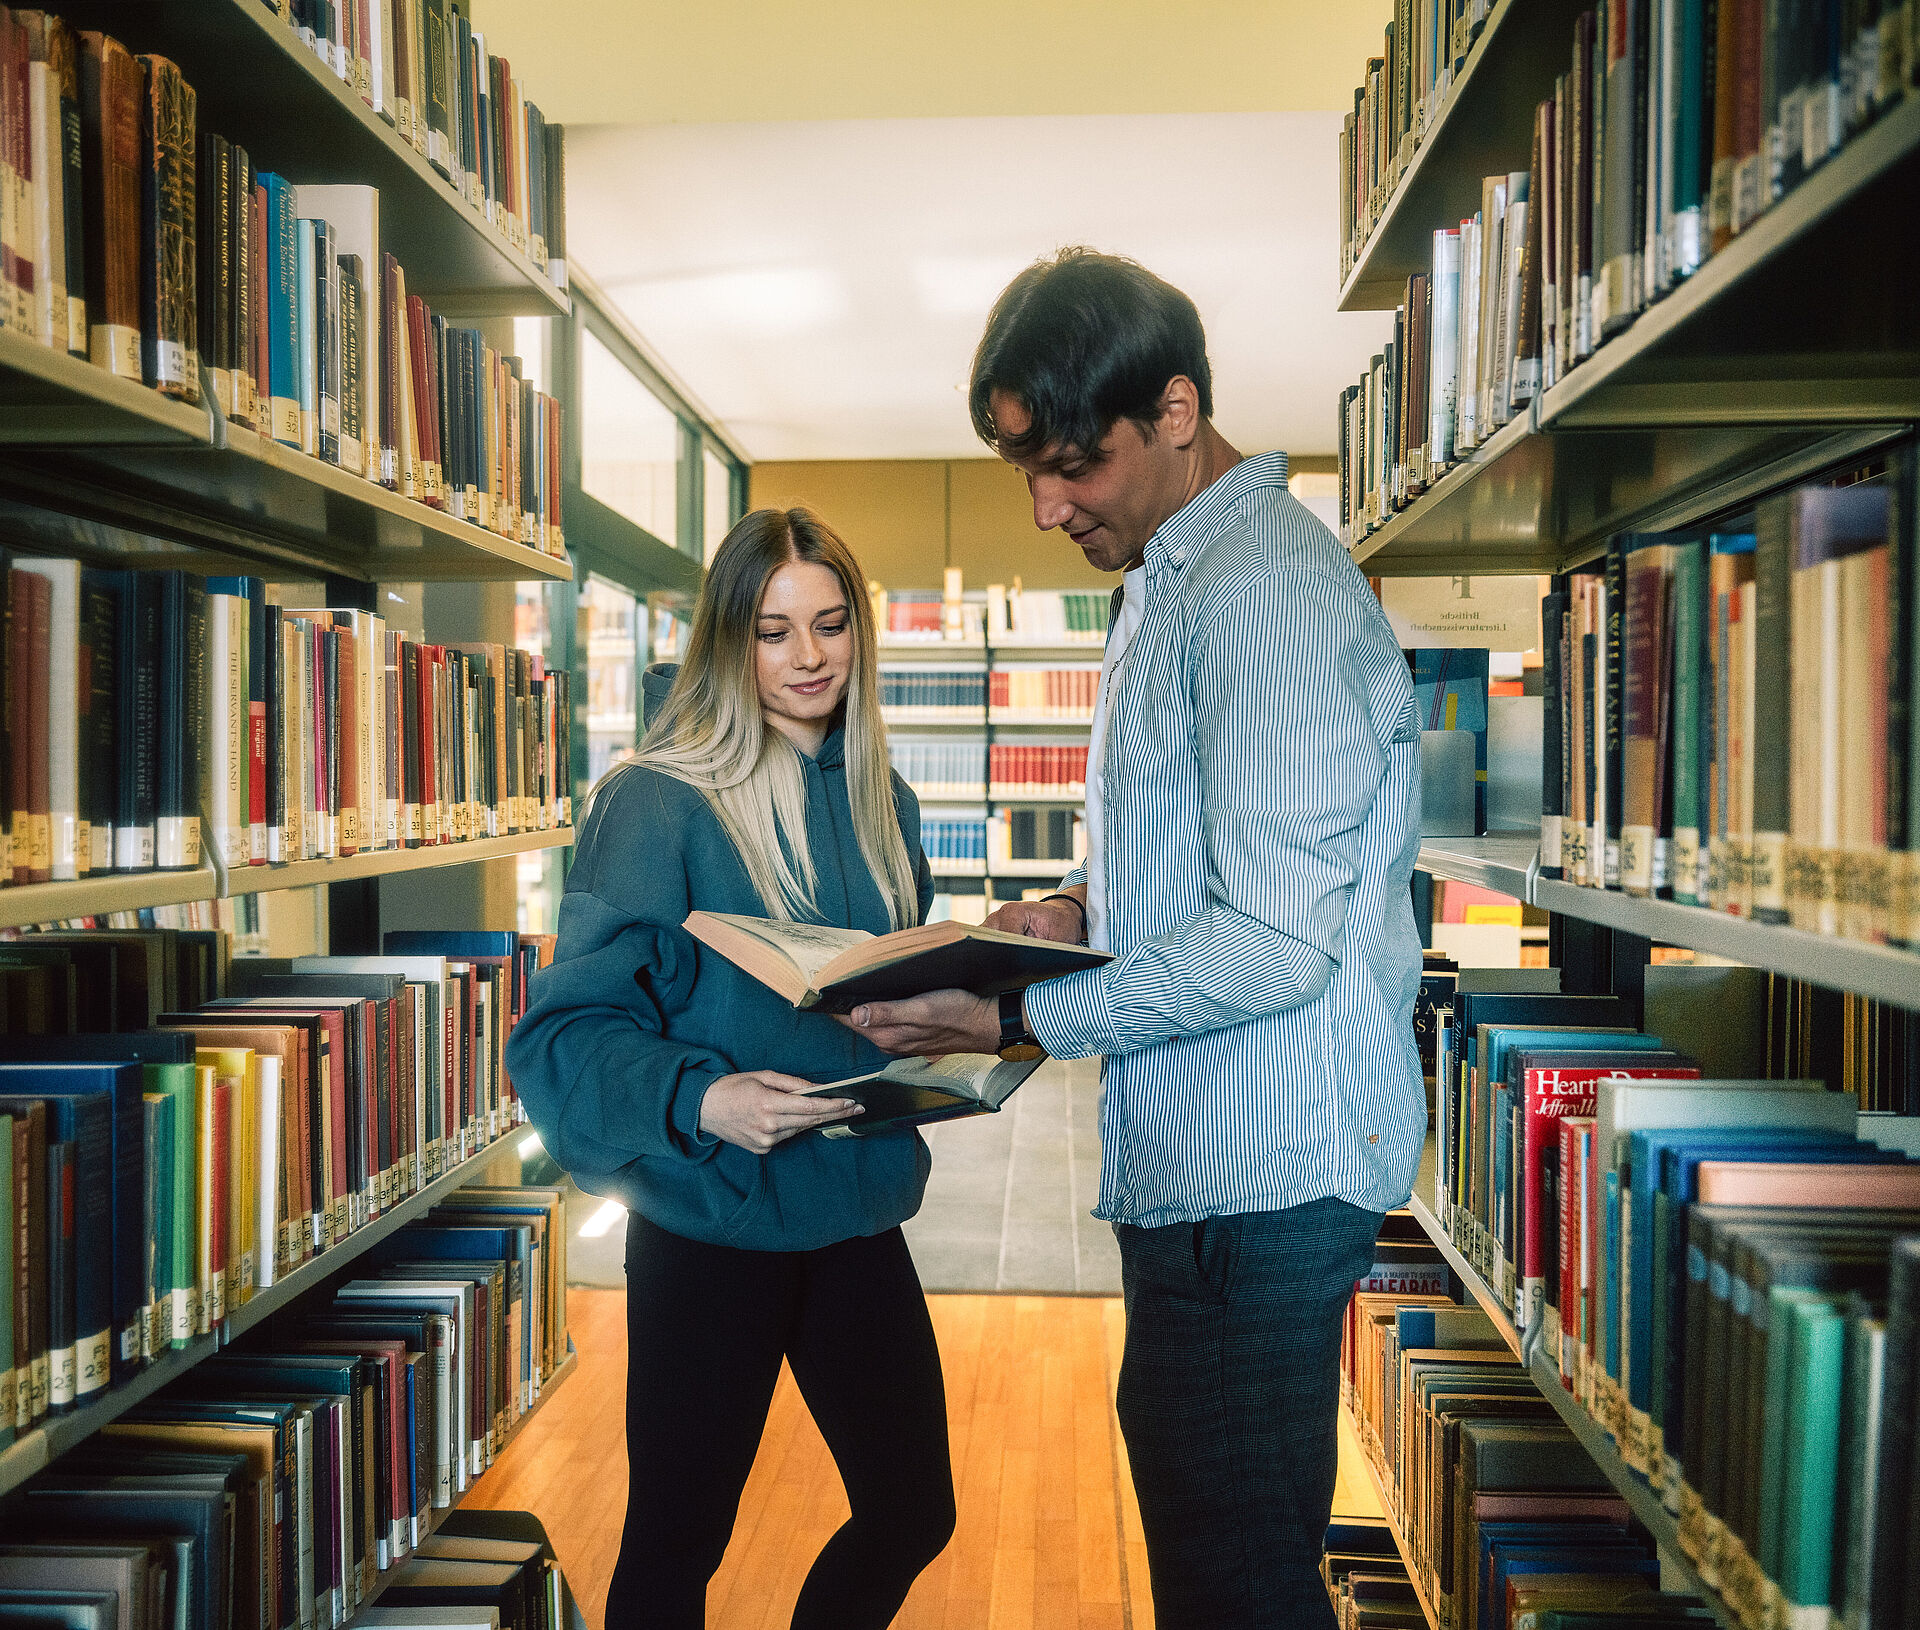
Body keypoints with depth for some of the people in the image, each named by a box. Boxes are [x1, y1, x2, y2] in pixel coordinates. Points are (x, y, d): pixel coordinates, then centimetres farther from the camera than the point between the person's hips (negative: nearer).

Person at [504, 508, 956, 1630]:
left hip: (859, 1209, 6)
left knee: (914, 1512, 17)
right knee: (677, 1538, 11)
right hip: (715, 1220, -6)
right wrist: (699, 1099, -32)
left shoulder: (883, 804, 7)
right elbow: (570, 1026, -16)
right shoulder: (660, 801, -13)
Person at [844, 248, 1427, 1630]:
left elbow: (1276, 942, -23)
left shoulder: (1267, 589, -17)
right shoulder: (1170, 581, 16)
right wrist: (1082, 906, 7)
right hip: (1200, 1160, 10)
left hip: (1256, 1176, -10)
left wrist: (1019, 1020, -18)